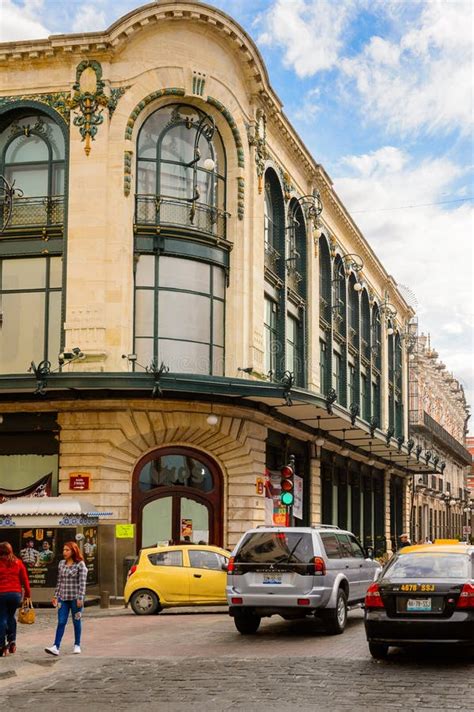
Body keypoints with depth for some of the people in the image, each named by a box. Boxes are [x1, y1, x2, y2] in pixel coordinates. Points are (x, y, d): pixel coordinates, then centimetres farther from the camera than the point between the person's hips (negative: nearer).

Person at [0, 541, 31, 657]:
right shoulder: (18, 562, 5)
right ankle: (12, 641, 11)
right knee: (11, 617, 19)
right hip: (16, 594, 3)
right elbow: (25, 579, 6)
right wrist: (27, 594, 14)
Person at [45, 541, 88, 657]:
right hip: (63, 598, 4)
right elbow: (59, 581, 15)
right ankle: (56, 647, -8)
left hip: (75, 598, -4)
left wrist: (80, 598, -16)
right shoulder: (61, 564, 9)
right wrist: (55, 596, 13)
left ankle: (77, 645, 20)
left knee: (76, 622, 7)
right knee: (61, 622, -2)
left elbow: (82, 582, -10)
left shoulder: (80, 565, -7)